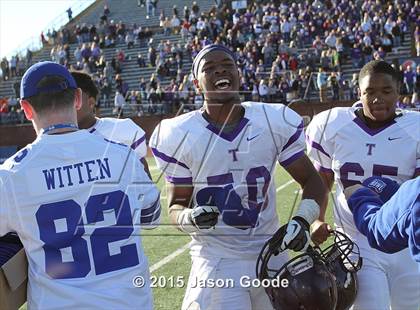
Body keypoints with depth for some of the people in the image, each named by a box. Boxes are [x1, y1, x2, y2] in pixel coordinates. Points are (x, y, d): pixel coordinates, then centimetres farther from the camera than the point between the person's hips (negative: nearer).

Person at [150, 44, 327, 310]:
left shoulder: (276, 122, -4)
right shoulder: (179, 136, -9)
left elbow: (311, 180, 5)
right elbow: (177, 204, 0)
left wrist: (303, 219, -13)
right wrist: (190, 218, -22)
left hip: (271, 254, 3)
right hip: (216, 263, -3)